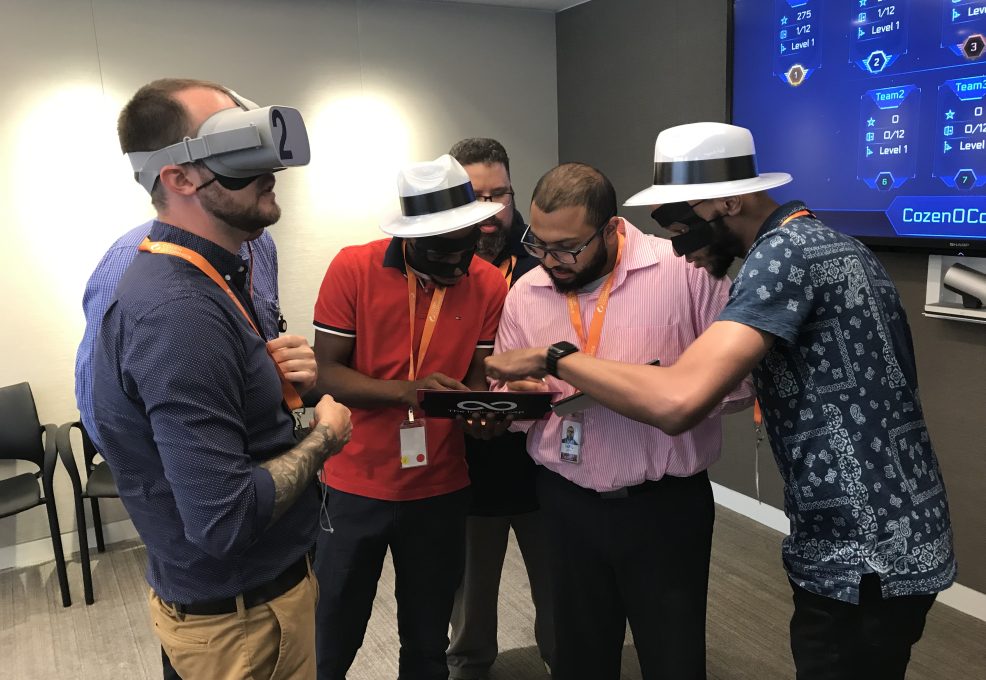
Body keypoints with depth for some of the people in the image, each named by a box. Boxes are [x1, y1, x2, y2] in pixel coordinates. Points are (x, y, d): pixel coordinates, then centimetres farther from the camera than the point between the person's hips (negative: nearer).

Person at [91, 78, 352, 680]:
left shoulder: (206, 277, 3)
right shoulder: (176, 310, -30)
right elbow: (224, 518, -33)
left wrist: (274, 379, -4)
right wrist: (323, 436, -17)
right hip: (240, 618, -9)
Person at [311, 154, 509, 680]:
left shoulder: (489, 284, -5)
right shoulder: (352, 269, -13)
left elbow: (477, 373, 2)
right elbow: (326, 372, -12)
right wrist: (407, 390, -28)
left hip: (441, 489, 2)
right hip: (356, 485, -1)